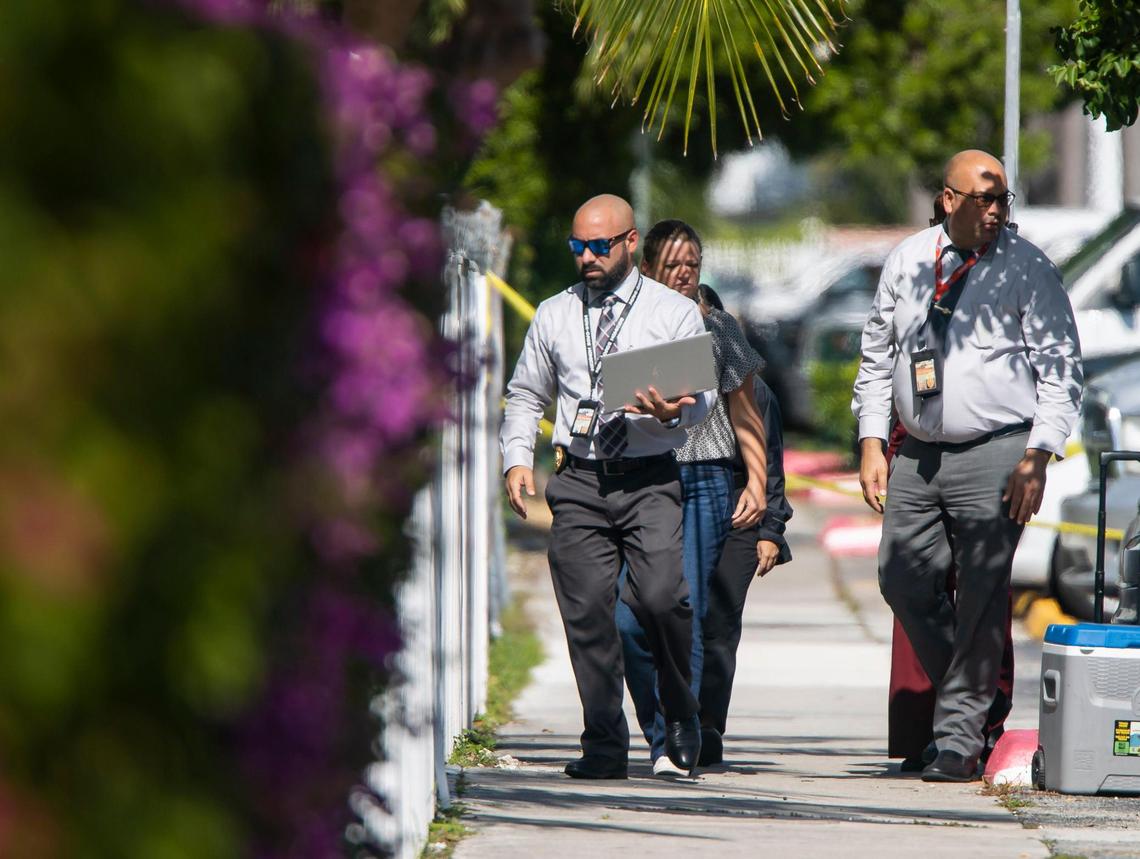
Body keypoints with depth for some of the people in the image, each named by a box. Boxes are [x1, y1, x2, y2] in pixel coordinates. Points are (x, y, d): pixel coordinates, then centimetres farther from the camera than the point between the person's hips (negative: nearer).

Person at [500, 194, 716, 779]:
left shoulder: (675, 313, 7)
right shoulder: (554, 316, 15)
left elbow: (702, 396, 2)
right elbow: (525, 396, 22)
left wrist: (672, 413, -21)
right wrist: (517, 459, 7)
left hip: (649, 480, -3)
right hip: (579, 482, 3)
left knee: (660, 597, -19)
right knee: (586, 610, -5)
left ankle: (680, 714, 5)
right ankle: (604, 746, 3)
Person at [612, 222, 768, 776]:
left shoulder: (718, 329, 11)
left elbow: (744, 413, 15)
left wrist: (757, 482, 6)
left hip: (703, 482, 0)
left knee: (686, 614, -9)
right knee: (629, 619, -10)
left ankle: (674, 742, -5)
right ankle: (665, 734, 9)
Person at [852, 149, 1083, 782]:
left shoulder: (1027, 270, -4)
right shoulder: (907, 262, 9)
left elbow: (1060, 369, -4)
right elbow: (877, 355, 16)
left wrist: (1036, 459, -12)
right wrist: (871, 441, 7)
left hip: (995, 455, -5)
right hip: (919, 452, 5)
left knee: (981, 598, -6)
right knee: (903, 582, 4)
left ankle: (959, 740, -1)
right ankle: (969, 693, 23)